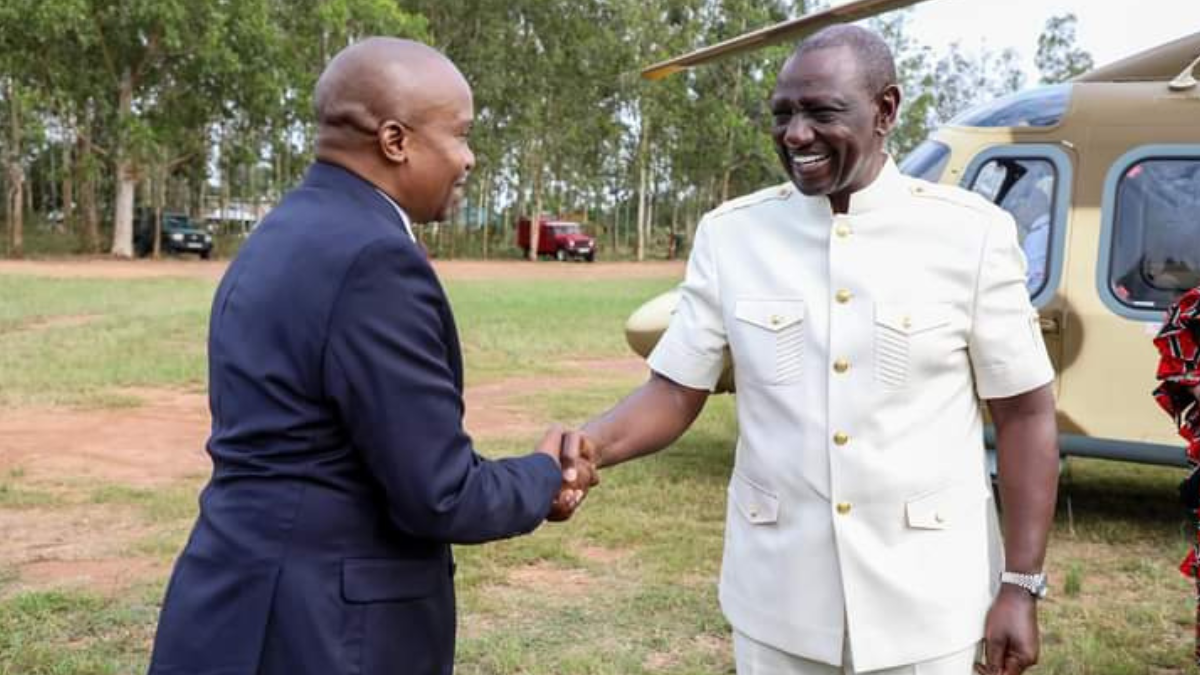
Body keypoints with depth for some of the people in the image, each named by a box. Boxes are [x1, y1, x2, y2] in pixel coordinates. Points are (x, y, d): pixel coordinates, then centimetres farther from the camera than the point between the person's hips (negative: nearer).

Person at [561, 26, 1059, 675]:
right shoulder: (731, 233, -2)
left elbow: (1025, 413, -3)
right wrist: (589, 443, -21)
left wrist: (1020, 587, -5)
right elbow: (674, 391, 0)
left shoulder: (971, 232, -7)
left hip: (925, 598, -1)